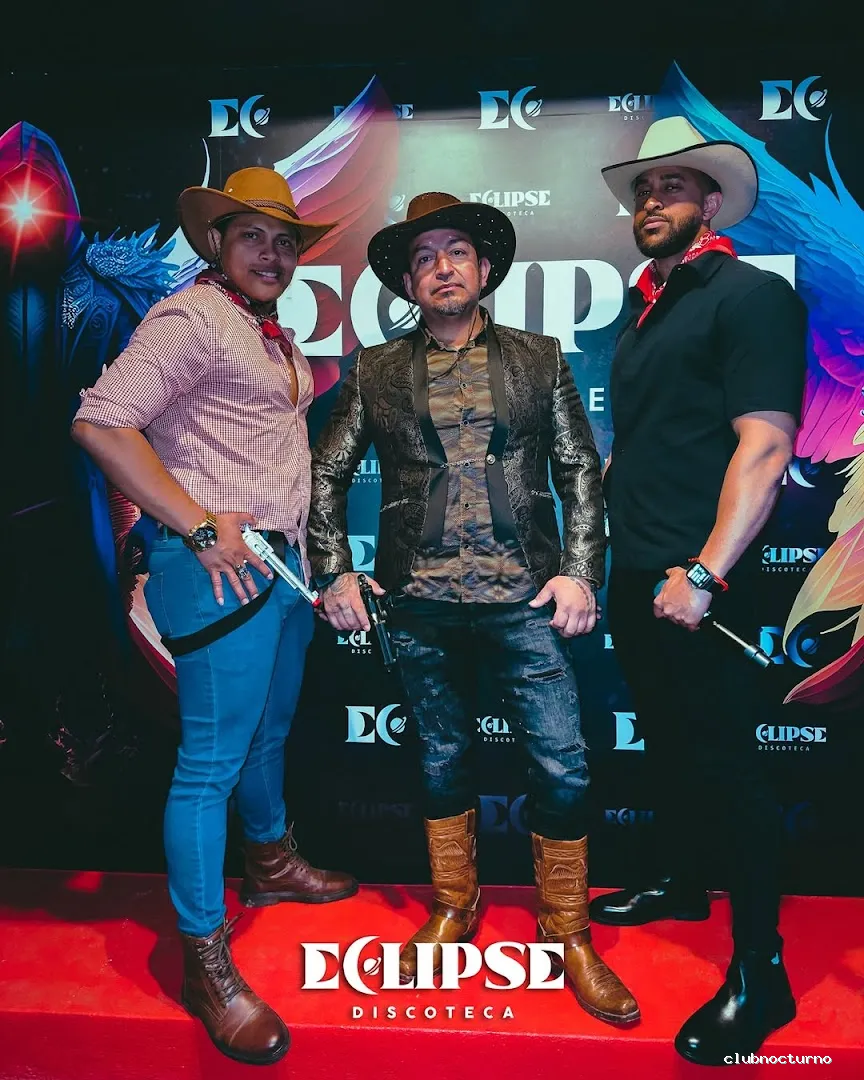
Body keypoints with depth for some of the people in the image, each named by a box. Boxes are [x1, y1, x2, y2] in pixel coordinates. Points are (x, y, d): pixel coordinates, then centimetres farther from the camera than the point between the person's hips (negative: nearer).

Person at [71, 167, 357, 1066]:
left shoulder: (276, 335, 19)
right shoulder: (191, 318, -9)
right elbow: (100, 422, -19)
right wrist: (198, 526, -20)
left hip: (281, 560, 9)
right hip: (219, 564, -9)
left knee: (269, 731, 23)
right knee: (213, 756, -2)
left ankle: (271, 863, 45)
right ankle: (205, 962, 12)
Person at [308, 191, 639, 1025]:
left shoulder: (539, 359, 9)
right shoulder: (377, 372, 9)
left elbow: (580, 471, 6)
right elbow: (326, 474, 11)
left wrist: (581, 571, -4)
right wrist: (334, 571, 2)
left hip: (524, 597, 0)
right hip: (421, 605, 1)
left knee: (563, 769, 1)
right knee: (443, 763, 14)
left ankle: (568, 931, 24)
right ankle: (453, 911, 36)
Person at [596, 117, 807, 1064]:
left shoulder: (751, 294, -8)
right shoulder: (647, 309, 16)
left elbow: (764, 444, -18)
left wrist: (705, 572, -23)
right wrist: (595, 543, 17)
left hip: (695, 584, -8)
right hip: (635, 576, 8)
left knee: (721, 760, -2)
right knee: (665, 739, 19)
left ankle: (759, 974, 14)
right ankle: (680, 882, 40)